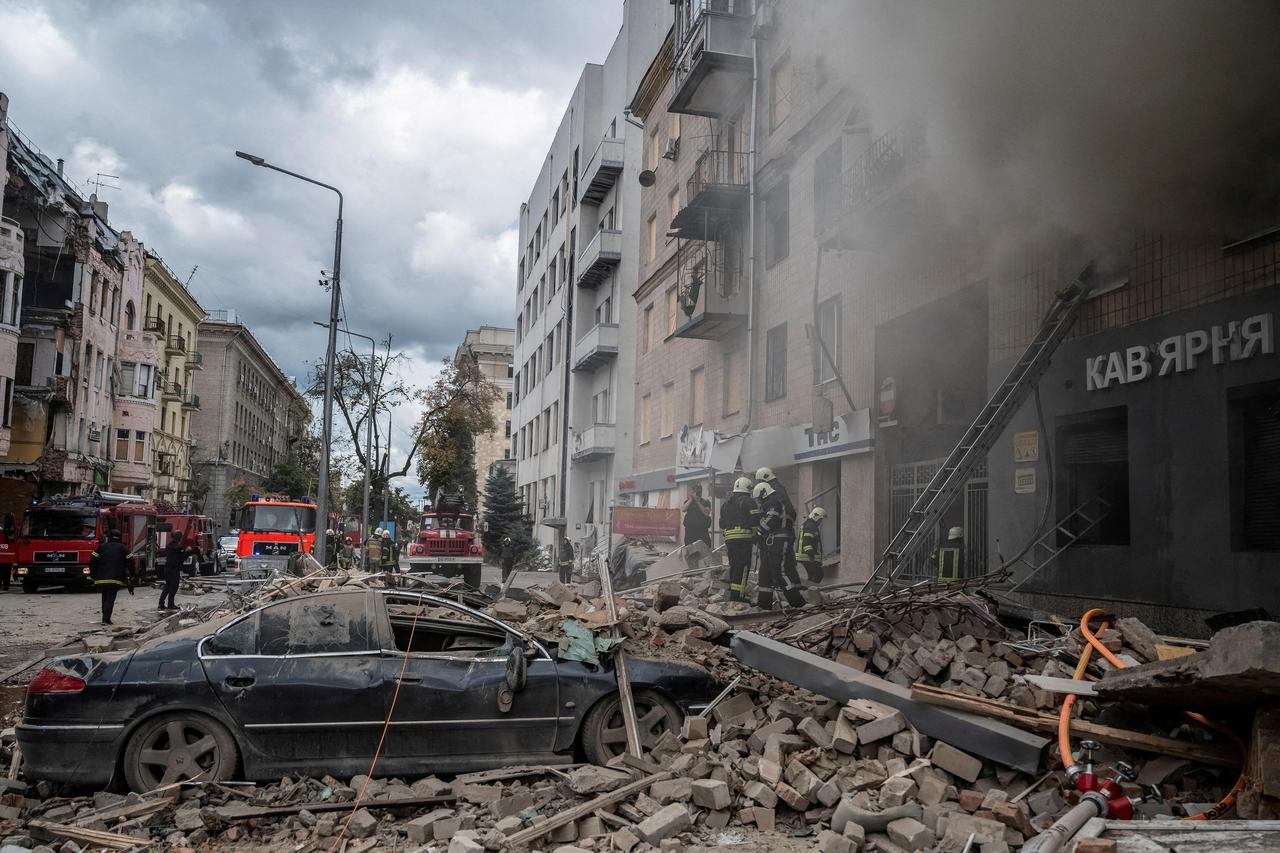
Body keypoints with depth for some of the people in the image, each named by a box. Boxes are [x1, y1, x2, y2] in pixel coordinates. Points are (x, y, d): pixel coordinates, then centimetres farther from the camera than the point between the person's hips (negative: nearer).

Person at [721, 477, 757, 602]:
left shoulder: (726, 503, 21)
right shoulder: (747, 501, -4)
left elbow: (722, 523, 25)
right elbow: (755, 521, -10)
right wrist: (757, 538, -1)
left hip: (729, 539, 8)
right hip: (743, 538, -7)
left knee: (734, 567, 15)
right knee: (743, 568, -8)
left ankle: (733, 595, 17)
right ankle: (738, 596, -14)